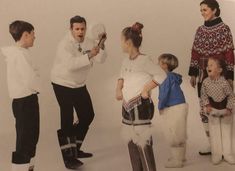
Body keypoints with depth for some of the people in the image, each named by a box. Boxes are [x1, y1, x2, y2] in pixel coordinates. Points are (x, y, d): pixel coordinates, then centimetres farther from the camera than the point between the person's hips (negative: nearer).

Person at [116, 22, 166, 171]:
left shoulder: (144, 60, -15)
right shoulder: (126, 61, 9)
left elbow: (161, 76, -18)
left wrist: (145, 89, -14)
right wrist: (118, 89, 6)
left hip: (141, 107, -9)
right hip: (127, 107, 9)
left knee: (143, 145, -6)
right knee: (132, 144, 14)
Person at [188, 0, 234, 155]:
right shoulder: (200, 30, 9)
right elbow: (195, 53, 12)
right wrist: (193, 73, 9)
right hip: (203, 75, 5)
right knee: (204, 111, 7)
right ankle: (212, 143, 19)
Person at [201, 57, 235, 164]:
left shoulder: (224, 83, -26)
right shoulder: (206, 82, -16)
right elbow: (204, 95, -1)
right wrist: (207, 105, -9)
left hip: (225, 108, -2)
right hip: (213, 108, 2)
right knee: (214, 132, 6)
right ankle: (216, 154, 15)